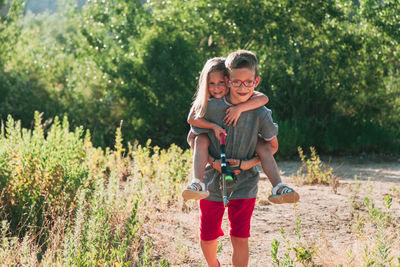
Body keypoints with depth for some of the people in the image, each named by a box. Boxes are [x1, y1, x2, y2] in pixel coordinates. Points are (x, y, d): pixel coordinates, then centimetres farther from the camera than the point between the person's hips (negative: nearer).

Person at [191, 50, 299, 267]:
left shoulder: (261, 114, -11)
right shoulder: (211, 108, -12)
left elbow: (272, 145, 4)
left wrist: (249, 163, -12)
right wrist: (213, 161, -14)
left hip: (244, 185, -1)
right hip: (212, 182, 1)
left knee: (240, 238, -6)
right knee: (207, 237, 12)